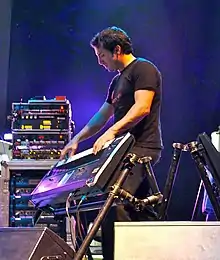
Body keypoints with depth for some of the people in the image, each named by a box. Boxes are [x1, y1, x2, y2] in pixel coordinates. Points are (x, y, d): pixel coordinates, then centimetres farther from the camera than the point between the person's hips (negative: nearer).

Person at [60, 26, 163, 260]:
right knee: (139, 208, 9)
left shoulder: (143, 69, -5)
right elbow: (102, 116, 26)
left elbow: (142, 107, -18)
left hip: (142, 147, -10)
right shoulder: (117, 80, 24)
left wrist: (112, 131, -26)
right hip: (128, 148, 10)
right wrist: (76, 139, 20)